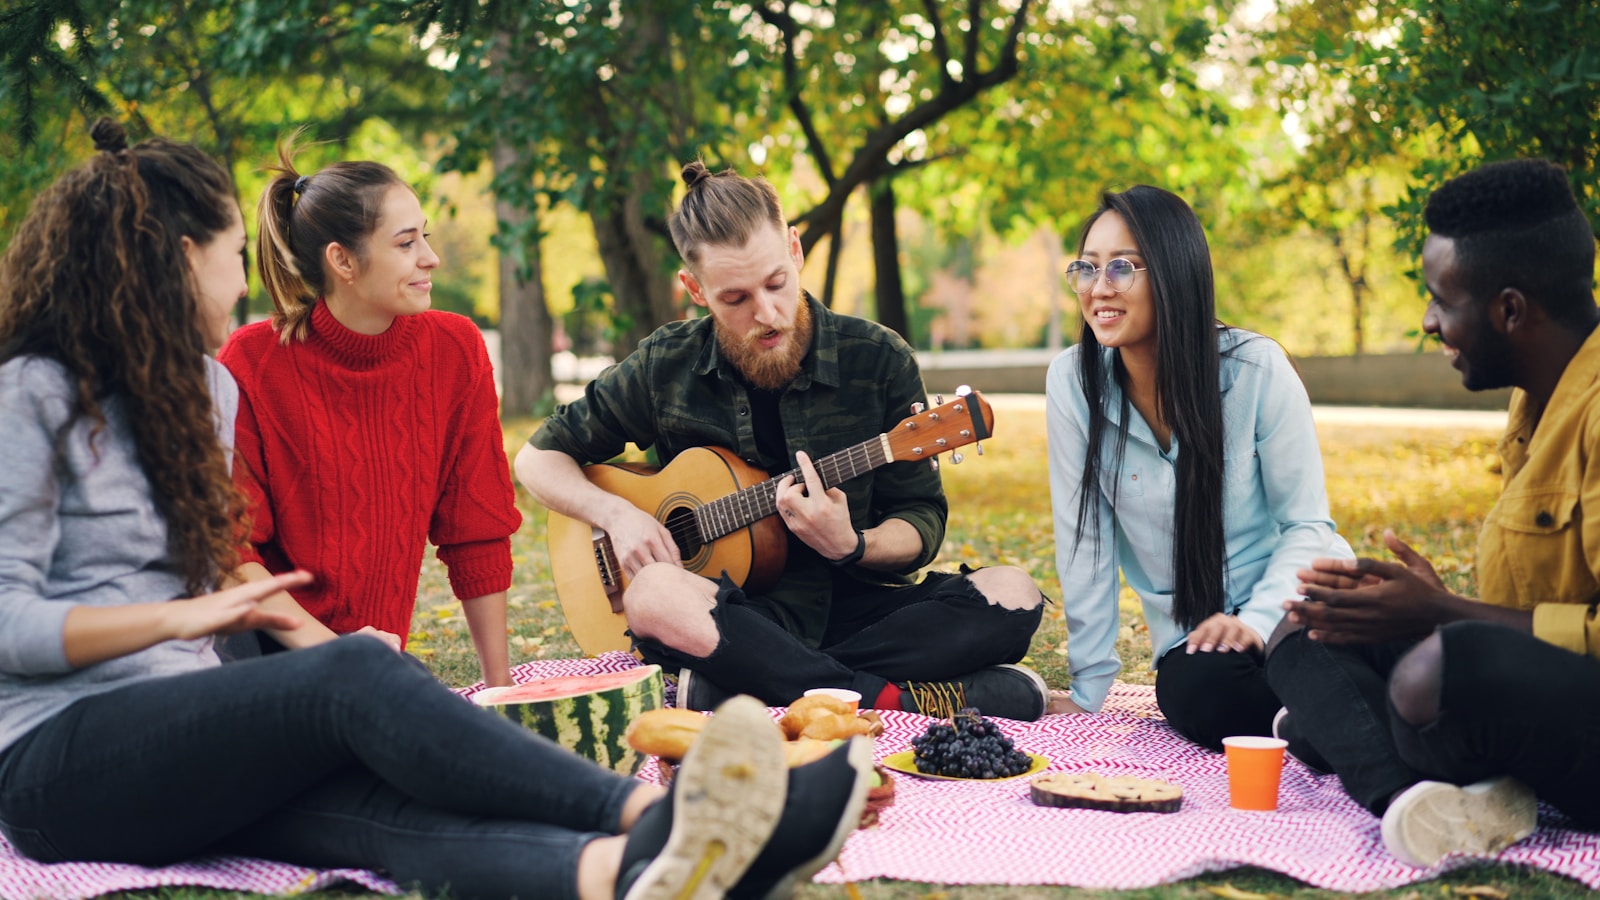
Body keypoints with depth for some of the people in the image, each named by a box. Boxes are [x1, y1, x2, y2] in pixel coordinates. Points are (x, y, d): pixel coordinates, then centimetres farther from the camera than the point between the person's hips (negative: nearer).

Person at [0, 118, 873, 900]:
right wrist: (186, 615, -15)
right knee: (355, 674, -32)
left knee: (387, 804, -29)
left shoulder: (204, 389, 22)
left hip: (186, 738, 6)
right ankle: (648, 813, -50)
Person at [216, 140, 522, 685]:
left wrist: (500, 681, 5)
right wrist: (326, 648, -22)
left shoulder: (454, 351, -1)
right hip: (261, 647, -4)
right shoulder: (253, 363, -10)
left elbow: (477, 531, 5)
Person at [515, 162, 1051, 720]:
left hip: (853, 605, 1)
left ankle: (744, 690, -31)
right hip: (742, 617, -1)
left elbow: (922, 521, 3)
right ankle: (898, 699, -31)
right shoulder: (664, 368, 1)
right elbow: (539, 457, 13)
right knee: (655, 596, -36)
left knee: (1012, 596, -26)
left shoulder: (878, 360, 0)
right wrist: (617, 514, -7)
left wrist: (850, 546, -19)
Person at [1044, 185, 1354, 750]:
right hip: (1190, 636, 2)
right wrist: (1088, 690, -3)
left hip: (1293, 602, -2)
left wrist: (1258, 618, -23)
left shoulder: (1256, 369, -11)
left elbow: (1307, 522, -6)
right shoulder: (1072, 383, -7)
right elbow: (1085, 539, -3)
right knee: (1201, 692, -32)